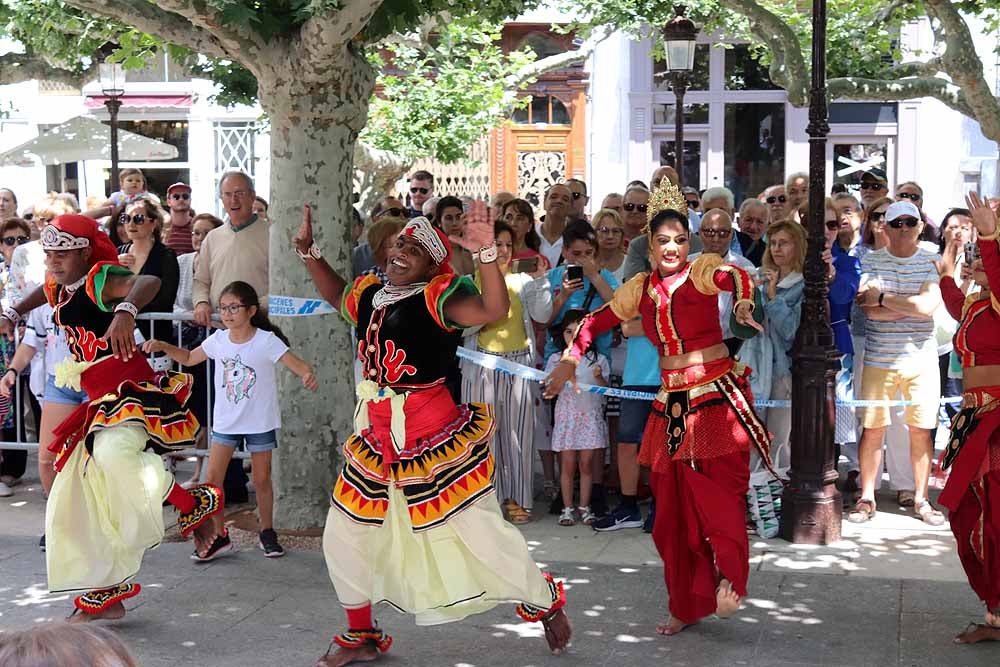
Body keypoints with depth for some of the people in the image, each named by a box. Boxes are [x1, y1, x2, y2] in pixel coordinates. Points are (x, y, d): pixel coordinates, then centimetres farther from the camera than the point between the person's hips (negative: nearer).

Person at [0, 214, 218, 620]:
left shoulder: (100, 280, -12)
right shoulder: (58, 290, 13)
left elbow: (149, 282, -34)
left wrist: (125, 311, -53)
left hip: (131, 389, -9)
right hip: (99, 403, 9)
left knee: (113, 452, -40)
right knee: (71, 507, 10)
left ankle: (195, 504, -16)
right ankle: (104, 598, 23)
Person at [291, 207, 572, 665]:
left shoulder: (437, 295, -14)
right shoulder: (370, 293, 7)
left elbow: (494, 310, -31)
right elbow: (336, 294, 31)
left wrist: (487, 253, -41)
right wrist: (308, 251, 21)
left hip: (436, 435, -7)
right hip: (376, 437, 8)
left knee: (478, 530, -2)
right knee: (343, 536, 12)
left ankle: (545, 603, 24)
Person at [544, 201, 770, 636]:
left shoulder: (702, 270, -4)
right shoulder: (640, 288, 11)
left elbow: (735, 277, -25)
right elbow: (597, 321, 20)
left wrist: (743, 306, -46)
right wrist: (569, 361, 11)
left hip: (716, 396, -5)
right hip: (671, 404, 5)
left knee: (717, 493, -20)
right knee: (675, 508, 6)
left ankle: (728, 575, 0)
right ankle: (687, 606, 16)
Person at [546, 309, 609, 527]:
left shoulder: (597, 360, 2)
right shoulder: (556, 359, 4)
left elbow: (605, 389, 1)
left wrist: (599, 377, -18)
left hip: (590, 415, 0)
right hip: (566, 415, 0)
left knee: (586, 463, 2)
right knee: (568, 464, 0)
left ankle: (584, 507, 11)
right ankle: (567, 508, 8)